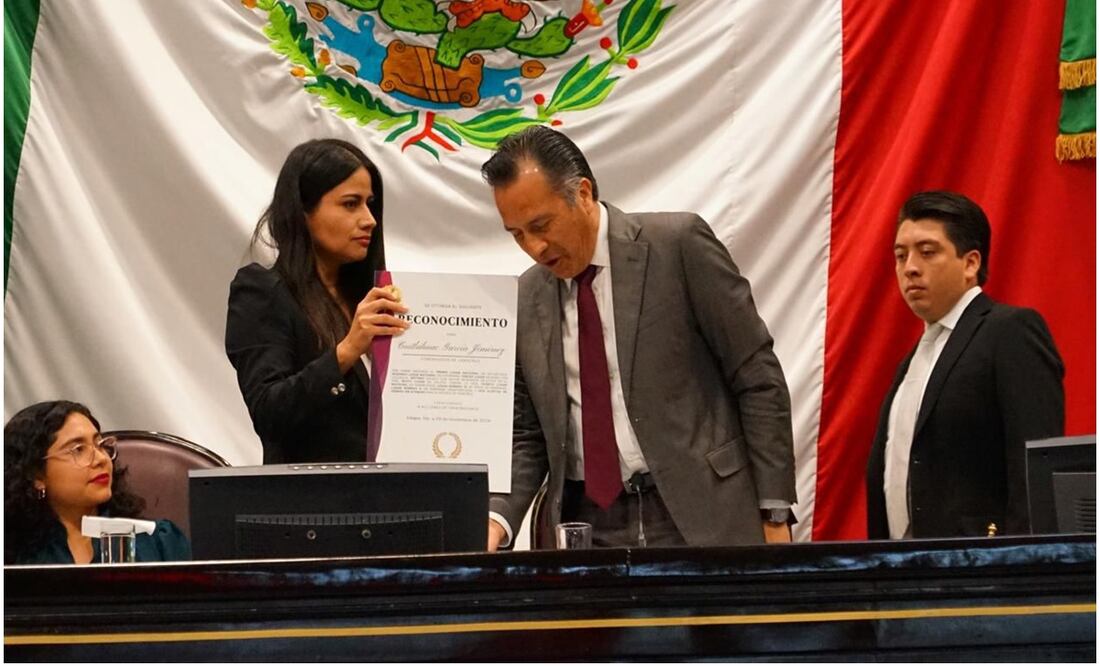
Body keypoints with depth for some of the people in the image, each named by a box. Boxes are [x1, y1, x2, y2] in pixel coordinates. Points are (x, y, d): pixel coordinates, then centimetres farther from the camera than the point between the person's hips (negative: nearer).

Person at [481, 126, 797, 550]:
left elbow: (757, 378, -3)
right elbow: (525, 436, 14)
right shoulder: (526, 300, 10)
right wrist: (497, 519, -6)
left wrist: (774, 515, -6)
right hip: (585, 528, 4)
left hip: (697, 519, -4)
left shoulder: (677, 245, -4)